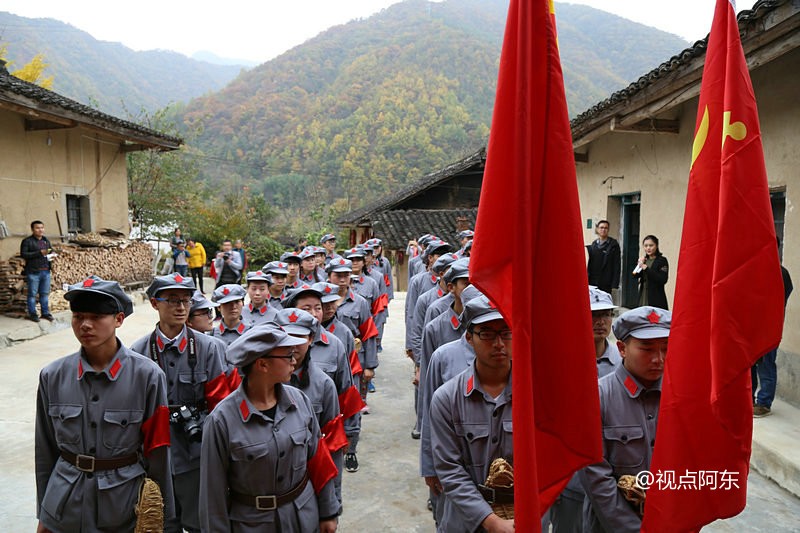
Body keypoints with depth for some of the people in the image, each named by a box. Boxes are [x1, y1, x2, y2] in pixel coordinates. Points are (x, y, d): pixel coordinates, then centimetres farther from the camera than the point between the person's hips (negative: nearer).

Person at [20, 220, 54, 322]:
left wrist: (50, 254, 1)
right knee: (32, 294, 3)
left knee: (45, 293, 11)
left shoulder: (46, 240, 12)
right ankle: (32, 314, 11)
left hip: (45, 271, 5)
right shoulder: (27, 241, -7)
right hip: (33, 272, -5)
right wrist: (39, 253, -20)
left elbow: (50, 250, 24)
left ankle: (45, 312, 19)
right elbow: (23, 254, -13)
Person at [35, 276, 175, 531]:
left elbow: (157, 453, -9)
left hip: (125, 505, -2)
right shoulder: (52, 376, -5)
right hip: (64, 510, 2)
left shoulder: (147, 375, -15)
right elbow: (45, 450, 5)